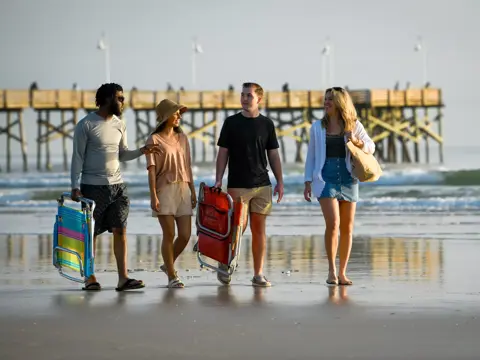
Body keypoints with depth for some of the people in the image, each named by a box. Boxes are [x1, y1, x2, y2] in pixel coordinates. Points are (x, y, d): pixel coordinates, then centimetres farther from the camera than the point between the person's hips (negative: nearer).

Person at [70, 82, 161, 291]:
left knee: (120, 230, -2)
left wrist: (142, 151, -1)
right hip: (93, 186, -5)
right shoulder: (86, 125, -7)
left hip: (117, 185, 5)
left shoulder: (119, 124, 11)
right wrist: (75, 186, -12)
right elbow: (78, 157, -7)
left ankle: (123, 278, -4)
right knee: (90, 233, 2)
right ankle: (89, 278, 10)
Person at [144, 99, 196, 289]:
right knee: (169, 235, -4)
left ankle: (168, 264, 25)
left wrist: (193, 191, 13)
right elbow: (151, 170, -6)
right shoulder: (154, 140, -3)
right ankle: (172, 276, 5)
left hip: (183, 190, 5)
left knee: (185, 235, 1)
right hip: (165, 190, -5)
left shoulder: (182, 138, 13)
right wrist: (153, 196, -12)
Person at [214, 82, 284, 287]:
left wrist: (280, 181, 6)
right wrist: (218, 180, -5)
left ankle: (258, 274, 5)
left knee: (259, 229, 2)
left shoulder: (266, 124, 9)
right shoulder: (231, 122, 3)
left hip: (262, 185, 2)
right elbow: (223, 153, 4)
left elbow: (273, 155, 11)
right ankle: (224, 264, 13)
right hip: (237, 185, -2)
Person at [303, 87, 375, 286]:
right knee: (333, 223, -17)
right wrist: (308, 182, 4)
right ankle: (331, 271, -7)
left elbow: (371, 148, 11)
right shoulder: (318, 127, 6)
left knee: (347, 228, 4)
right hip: (326, 179, -2)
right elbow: (311, 156, 10)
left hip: (348, 179, 2)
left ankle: (342, 273, 13)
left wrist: (357, 142, -10)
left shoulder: (354, 126, 5)